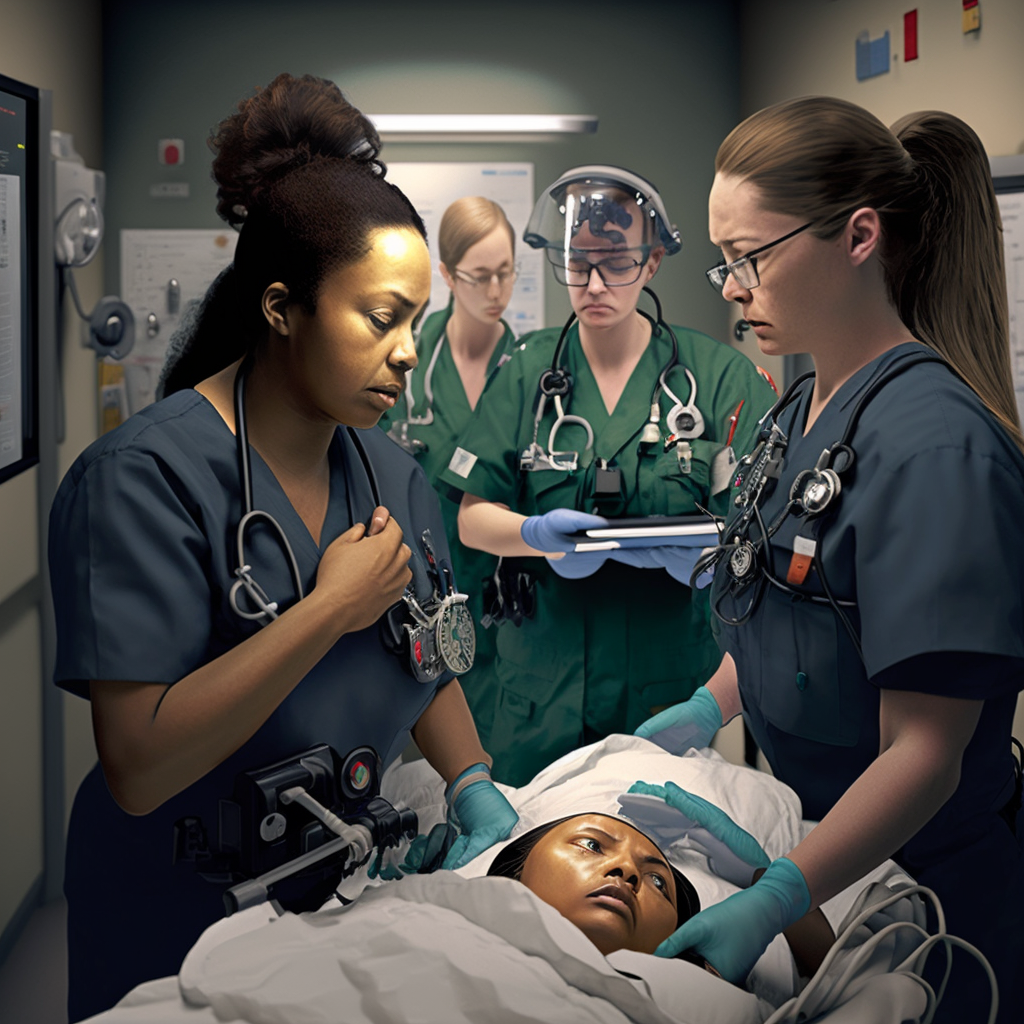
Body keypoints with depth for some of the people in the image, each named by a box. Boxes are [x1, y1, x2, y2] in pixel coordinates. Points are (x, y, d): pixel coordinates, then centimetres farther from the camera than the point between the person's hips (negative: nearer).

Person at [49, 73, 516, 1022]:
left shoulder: (391, 473, 0)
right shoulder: (141, 478, -22)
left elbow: (430, 670, 11)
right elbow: (137, 768, -28)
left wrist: (478, 796, -7)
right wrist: (331, 609, -27)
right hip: (181, 927, -6)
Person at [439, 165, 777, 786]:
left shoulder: (720, 375, 0)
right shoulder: (528, 373, 4)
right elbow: (473, 519, 2)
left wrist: (710, 549, -25)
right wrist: (538, 535, -19)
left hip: (674, 677, -1)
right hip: (546, 676, 1)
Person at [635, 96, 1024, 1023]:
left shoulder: (936, 445, -26)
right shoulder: (799, 414, 3)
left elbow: (924, 756, -27)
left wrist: (774, 901, -30)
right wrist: (710, 706, 8)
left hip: (922, 885, -8)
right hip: (807, 837, 8)